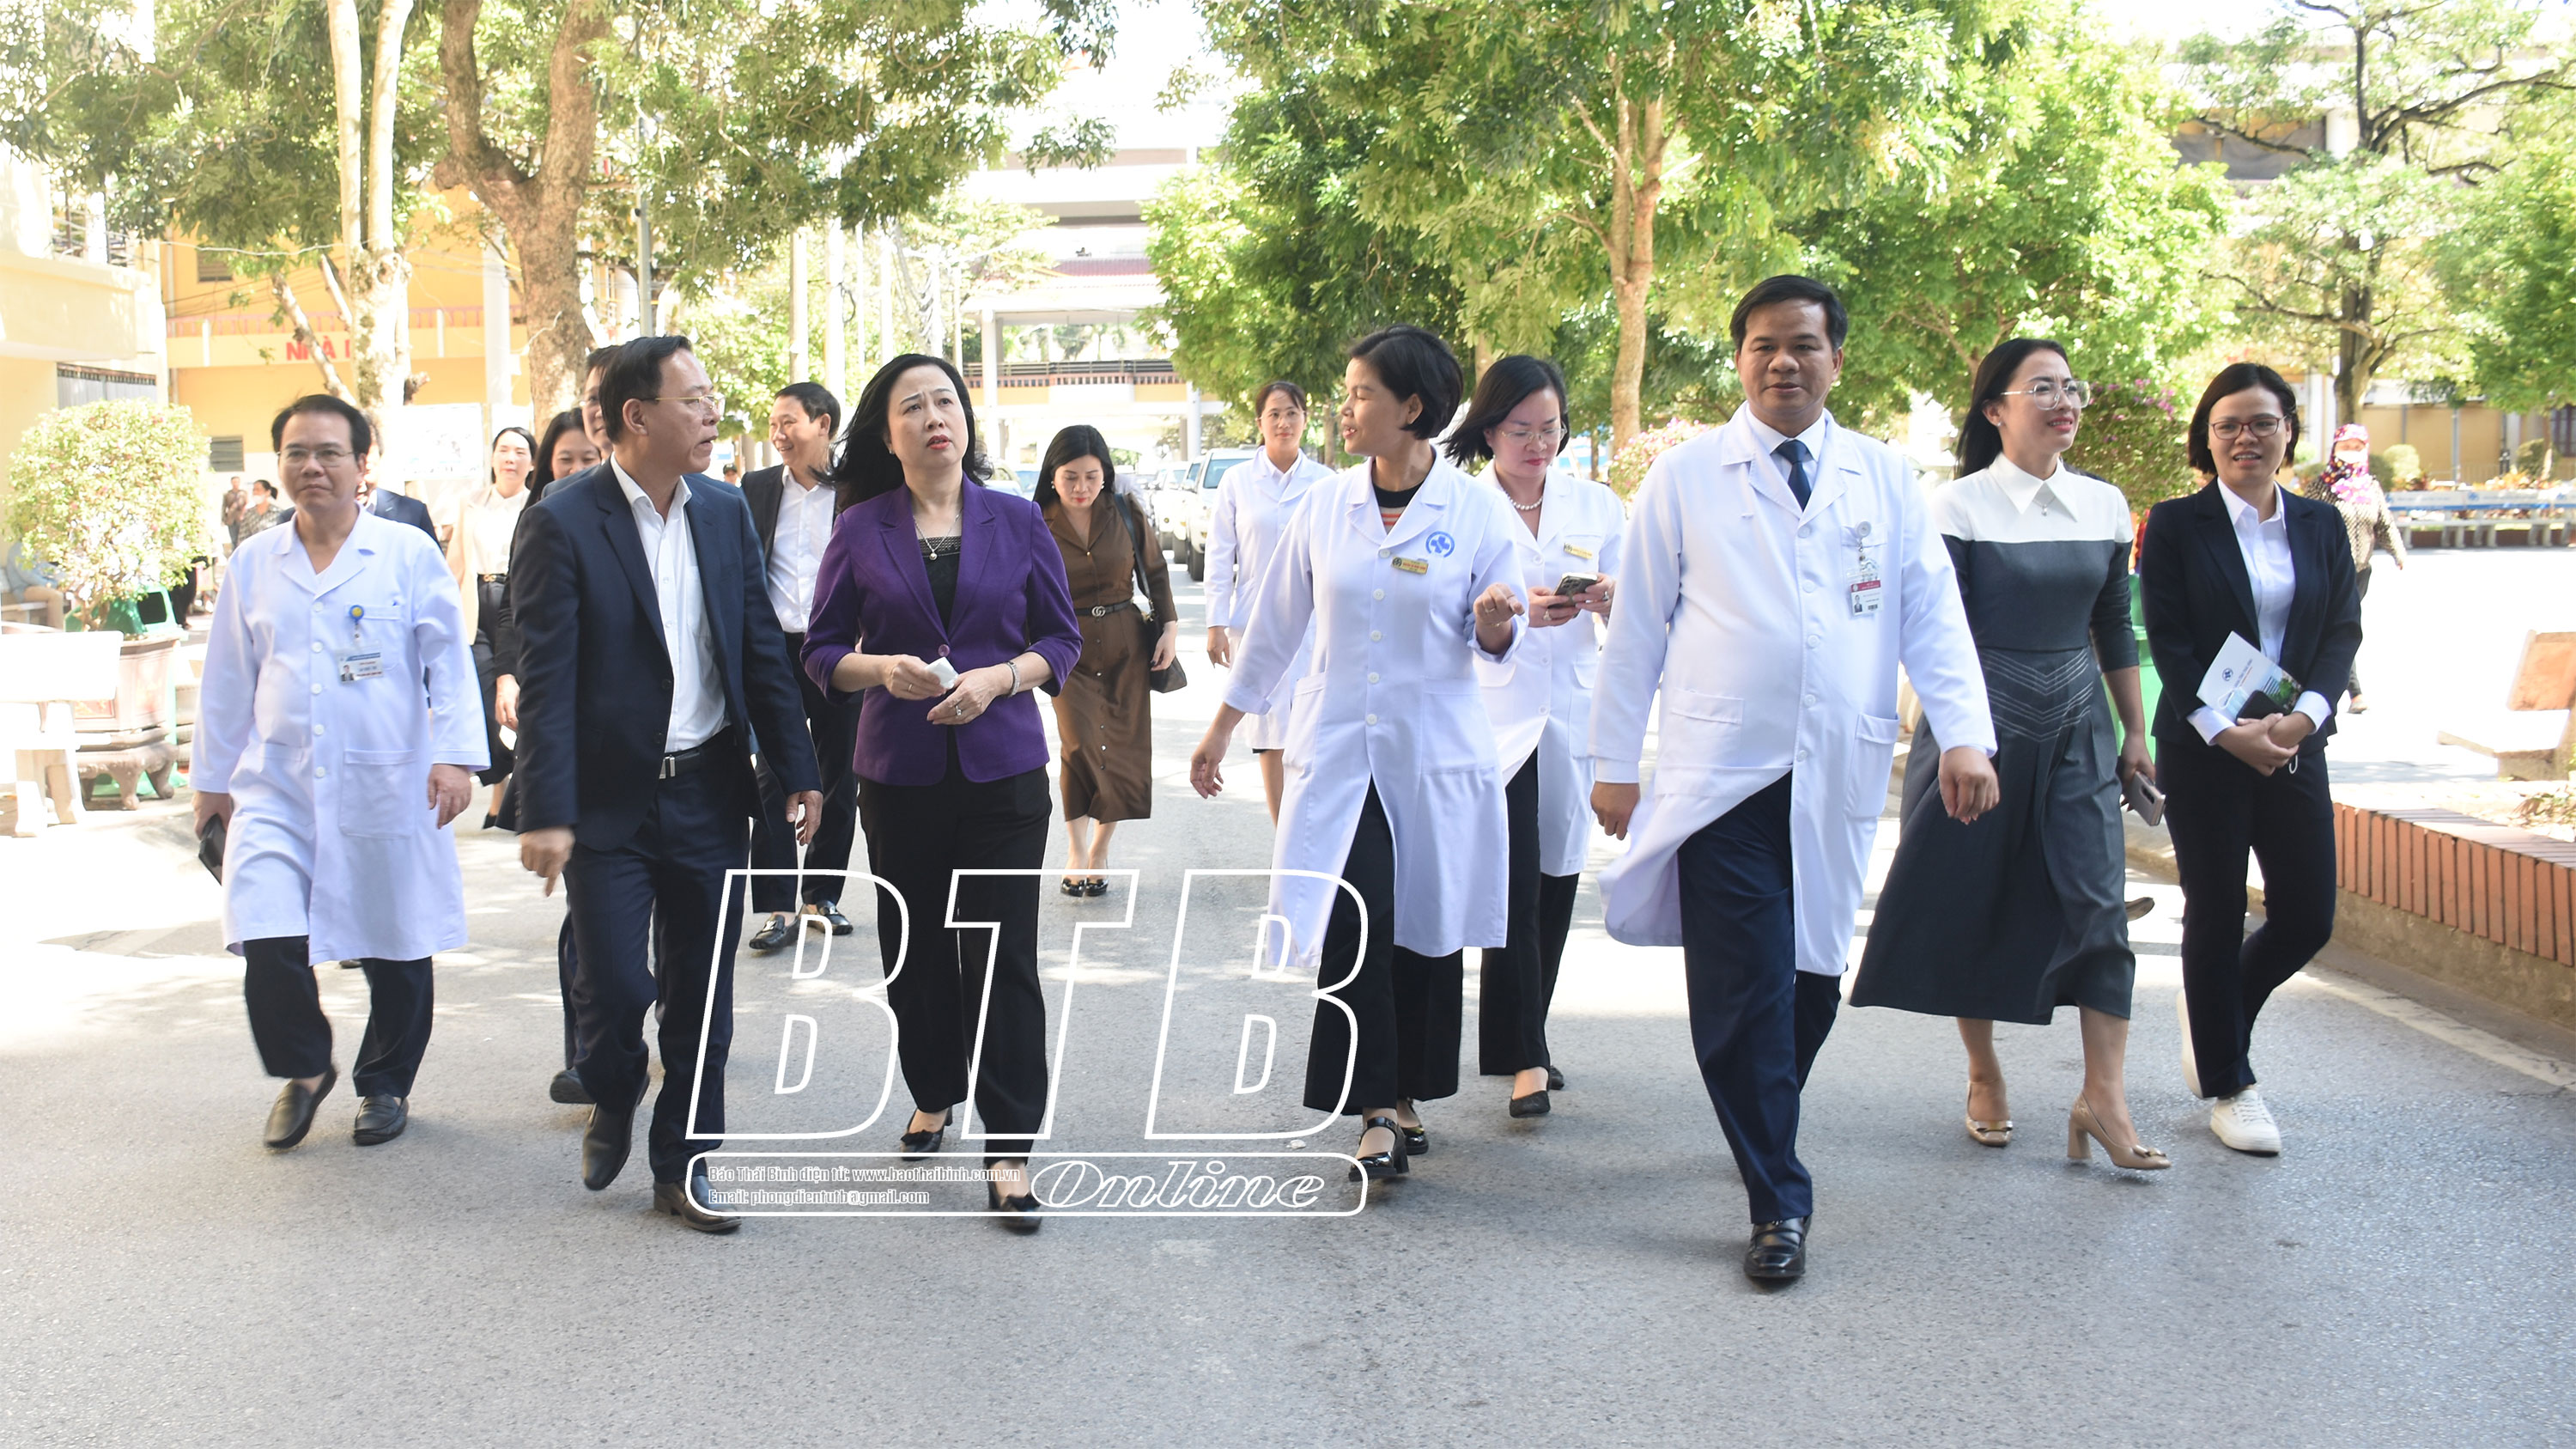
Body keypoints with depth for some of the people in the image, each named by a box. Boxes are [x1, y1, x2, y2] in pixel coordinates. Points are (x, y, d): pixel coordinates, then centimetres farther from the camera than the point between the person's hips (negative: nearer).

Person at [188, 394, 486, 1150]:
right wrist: (212, 777, 19)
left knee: (395, 948, 7)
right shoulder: (252, 563, 9)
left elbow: (447, 660, -3)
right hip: (277, 789, 2)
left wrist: (455, 755, -14)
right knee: (267, 945, -12)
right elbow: (228, 679, 16)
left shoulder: (409, 554, 0)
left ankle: (386, 1085, 30)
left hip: (386, 788, -2)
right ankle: (303, 1070, 15)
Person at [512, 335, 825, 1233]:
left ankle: (682, 1167, 22)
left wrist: (798, 772, 5)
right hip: (610, 797, -4)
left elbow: (762, 649, 9)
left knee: (701, 993, 9)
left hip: (710, 794, 4)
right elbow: (545, 678, -13)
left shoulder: (725, 512, 6)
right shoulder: (564, 523, -10)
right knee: (612, 983, -4)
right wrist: (545, 813, -18)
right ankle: (612, 1103, 29)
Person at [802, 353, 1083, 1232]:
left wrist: (999, 677, -13)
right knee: (914, 946, 10)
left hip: (1003, 765, -1)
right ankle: (933, 1098, 34)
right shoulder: (860, 531, 3)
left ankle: (1009, 1149, 1)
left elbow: (1061, 638, 5)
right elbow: (823, 653, 5)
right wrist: (883, 671, -16)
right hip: (899, 769, 1)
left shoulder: (1018, 522, 3)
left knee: (1001, 954, -5)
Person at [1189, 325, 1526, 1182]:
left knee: (1428, 929, 7)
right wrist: (1221, 731, 14)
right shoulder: (1326, 507, 3)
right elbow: (1275, 626, 11)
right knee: (1351, 926, -10)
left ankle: (1407, 1096, 25)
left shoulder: (1478, 512, -3)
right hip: (1338, 753, 1)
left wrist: (1494, 622, -21)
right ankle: (1375, 1113, -3)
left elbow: (1498, 644, 3)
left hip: (1437, 755, -1)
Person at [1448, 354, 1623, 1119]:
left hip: (1573, 712, 4)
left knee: (1556, 886, 9)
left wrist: (1610, 602, -16)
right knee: (1515, 889, -10)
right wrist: (1516, 614, -23)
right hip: (1495, 715, -4)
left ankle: (1518, 1041, 23)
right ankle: (1524, 1058, -5)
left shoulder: (1598, 505, 7)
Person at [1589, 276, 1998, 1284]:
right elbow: (1637, 627, 5)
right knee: (1742, 993, -7)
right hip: (1722, 777, -2)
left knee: (1812, 980, 9)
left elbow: (1933, 614, 6)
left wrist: (1965, 734, -8)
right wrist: (1613, 763, 3)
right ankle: (1778, 1201, 3)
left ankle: (1767, 1125, 35)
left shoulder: (1884, 479, 10)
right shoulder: (1686, 477, 4)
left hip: (1839, 782, 3)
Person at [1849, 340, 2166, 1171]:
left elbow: (2114, 628, 15)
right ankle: (1983, 1077, 23)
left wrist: (2136, 731, 16)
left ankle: (2103, 1098, -3)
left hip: (2077, 722, 4)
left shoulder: (2105, 506, 7)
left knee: (2099, 895, -6)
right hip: (1982, 718, -3)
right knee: (1972, 904, 5)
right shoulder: (1959, 507, -6)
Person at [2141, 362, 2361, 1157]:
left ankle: (2210, 1010, 32)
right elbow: (2167, 641, -7)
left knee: (2308, 915, 4)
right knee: (2217, 916, 3)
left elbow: (2344, 631, 5)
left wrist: (2305, 714, -12)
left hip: (2293, 746, 4)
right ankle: (2227, 1085, 17)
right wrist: (2225, 731, -16)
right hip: (2203, 750, -4)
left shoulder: (2321, 526, 10)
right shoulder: (2176, 525, -2)